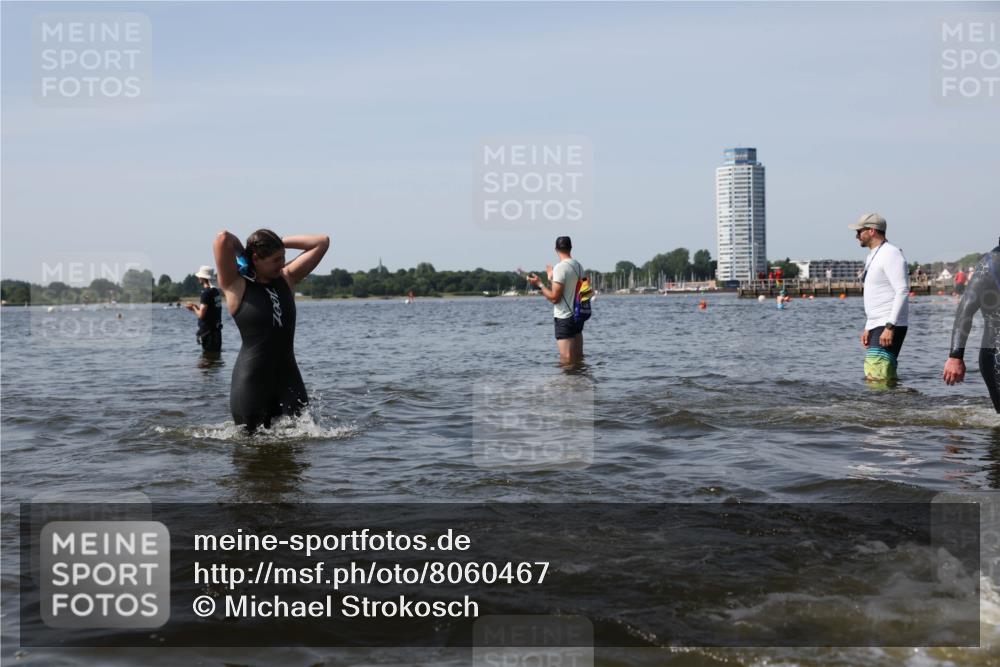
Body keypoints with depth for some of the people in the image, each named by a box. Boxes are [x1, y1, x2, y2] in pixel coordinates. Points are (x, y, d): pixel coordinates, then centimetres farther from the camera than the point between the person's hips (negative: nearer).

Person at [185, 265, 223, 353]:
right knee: (216, 352, 14)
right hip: (216, 329, 9)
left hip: (208, 330, -9)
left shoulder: (206, 293, -16)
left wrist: (194, 308, 1)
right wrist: (196, 307, 17)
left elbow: (201, 314, -18)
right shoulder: (216, 291, 10)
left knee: (208, 354, -4)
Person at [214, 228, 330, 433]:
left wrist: (281, 242, 5)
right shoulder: (236, 285, -7)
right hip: (252, 380, -5)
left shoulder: (287, 278, 9)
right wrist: (242, 251, -1)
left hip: (288, 376, 5)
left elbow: (322, 242, 9)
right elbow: (223, 238, -21)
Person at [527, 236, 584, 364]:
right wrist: (552, 277, 32)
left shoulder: (560, 267, -16)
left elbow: (555, 298, -19)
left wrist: (539, 284, -8)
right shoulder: (578, 266, 8)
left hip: (565, 319, -8)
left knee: (567, 362, -6)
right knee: (578, 359, 14)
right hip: (578, 316, 8)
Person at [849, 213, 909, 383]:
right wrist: (868, 328, 21)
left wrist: (890, 327, -25)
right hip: (876, 325, 10)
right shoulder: (873, 256, 21)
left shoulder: (890, 254, -11)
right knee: (886, 377, 8)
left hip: (889, 325, -10)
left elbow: (902, 291, -19)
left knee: (877, 377, -20)